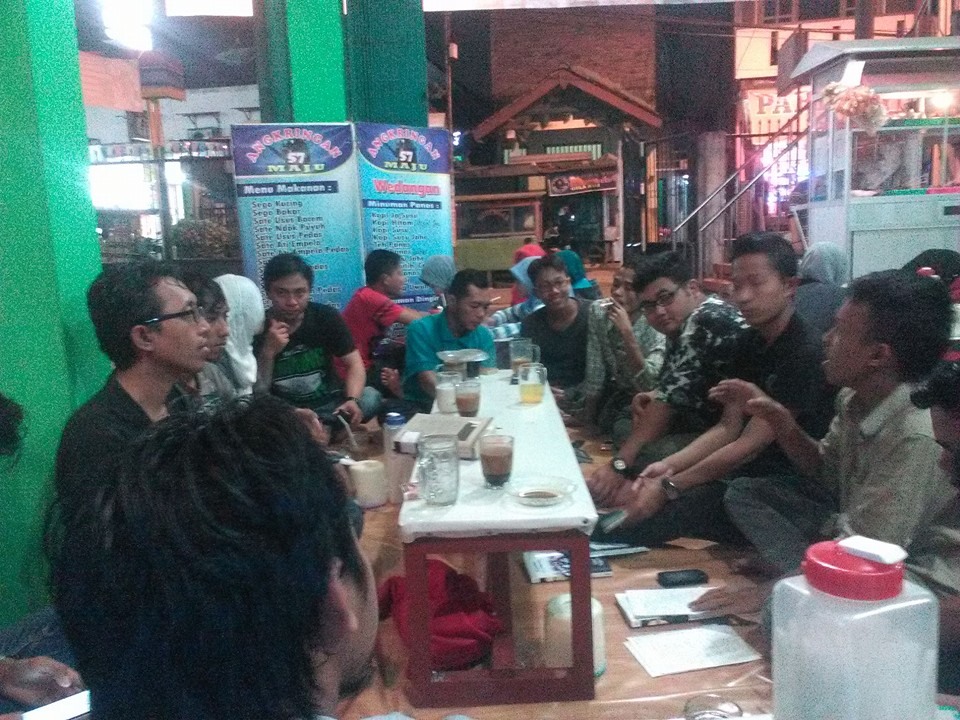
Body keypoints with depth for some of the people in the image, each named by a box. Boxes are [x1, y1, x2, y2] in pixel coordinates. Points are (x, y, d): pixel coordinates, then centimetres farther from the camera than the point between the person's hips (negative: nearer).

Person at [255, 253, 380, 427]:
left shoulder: (326, 317, -4)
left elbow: (354, 363, -5)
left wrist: (352, 400, -26)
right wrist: (268, 353, -25)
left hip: (330, 405, 3)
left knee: (370, 397, -26)